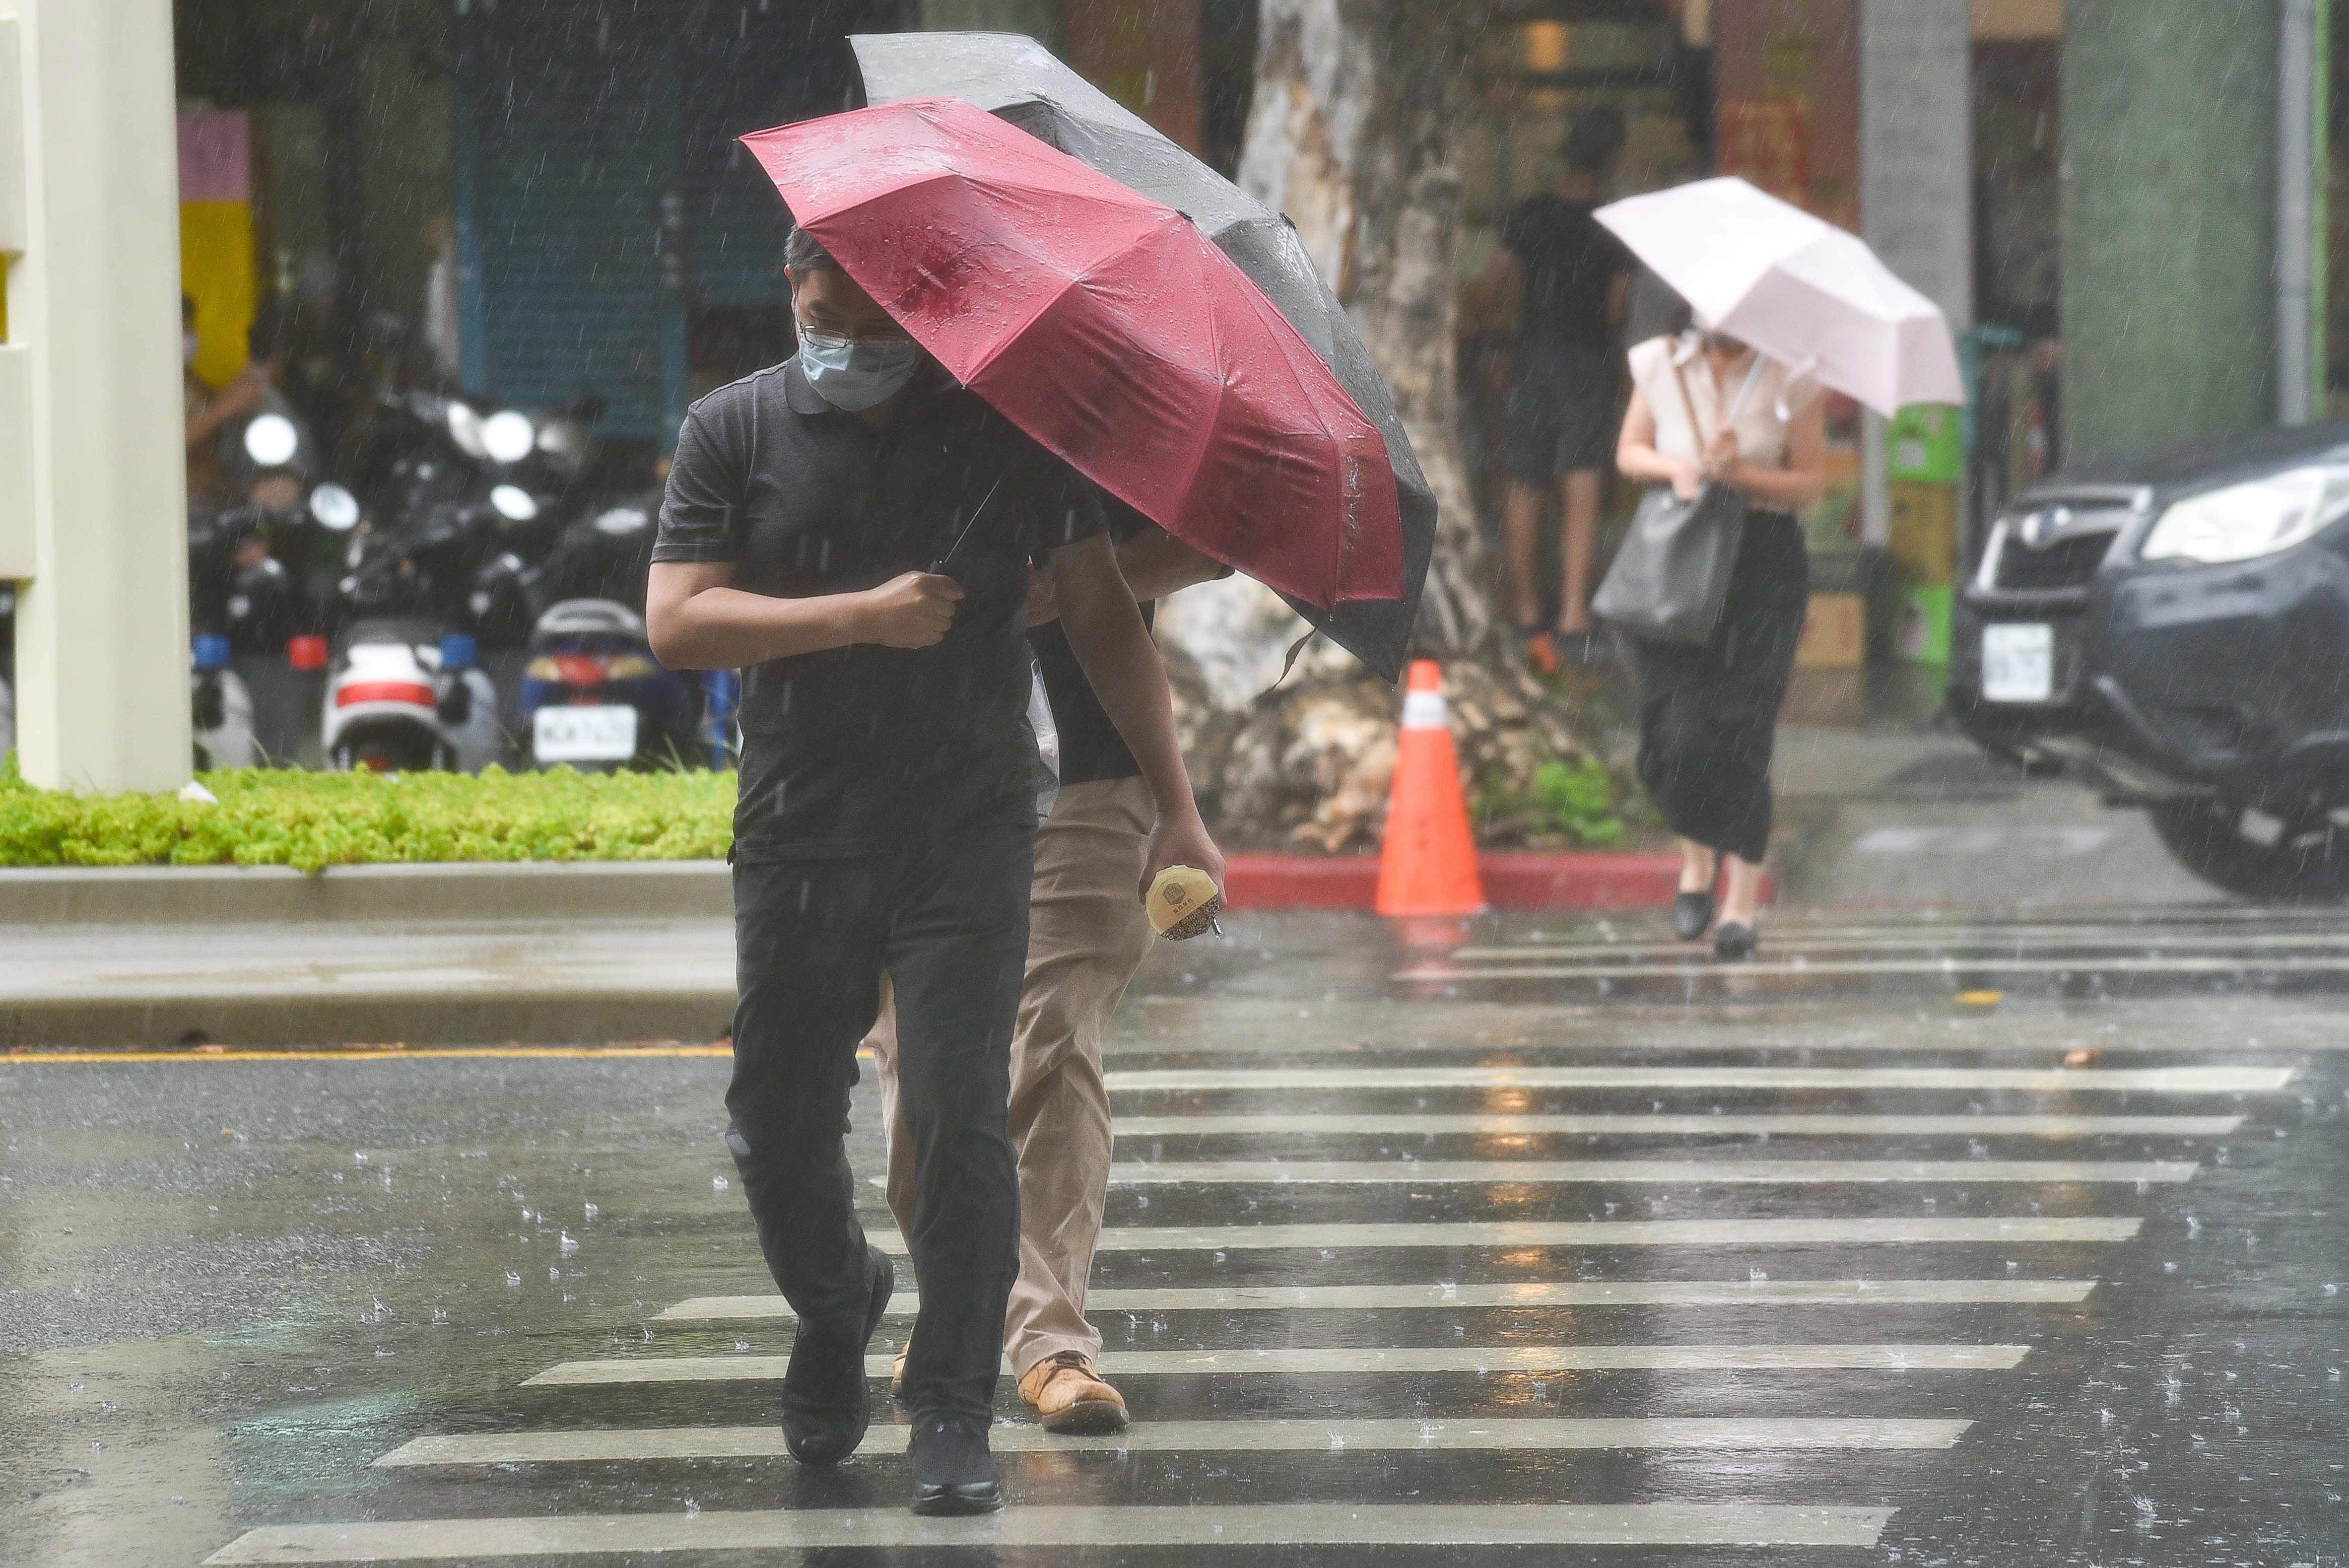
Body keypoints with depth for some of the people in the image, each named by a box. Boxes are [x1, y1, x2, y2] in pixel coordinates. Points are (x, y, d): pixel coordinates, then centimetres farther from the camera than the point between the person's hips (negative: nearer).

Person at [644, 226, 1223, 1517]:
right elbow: (677, 622, -7)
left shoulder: (1001, 429, 2)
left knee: (959, 1120, -11)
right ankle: (833, 1306, 39)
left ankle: (953, 1419, -3)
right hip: (799, 836, 2)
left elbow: (1100, 614, 3)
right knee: (779, 1123, 8)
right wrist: (863, 615, -16)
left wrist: (1174, 806, -2)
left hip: (967, 837, -2)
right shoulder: (734, 434, 4)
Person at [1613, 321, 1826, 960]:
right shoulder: (1661, 365, 4)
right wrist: (1673, 468, -7)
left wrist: (1741, 474, -14)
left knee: (1740, 733, -8)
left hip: (1764, 563, -2)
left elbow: (1811, 482, 2)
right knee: (1676, 734, -6)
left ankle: (1743, 902, 0)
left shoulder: (1789, 380, -1)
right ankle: (1698, 856, 24)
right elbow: (1629, 452, 14)